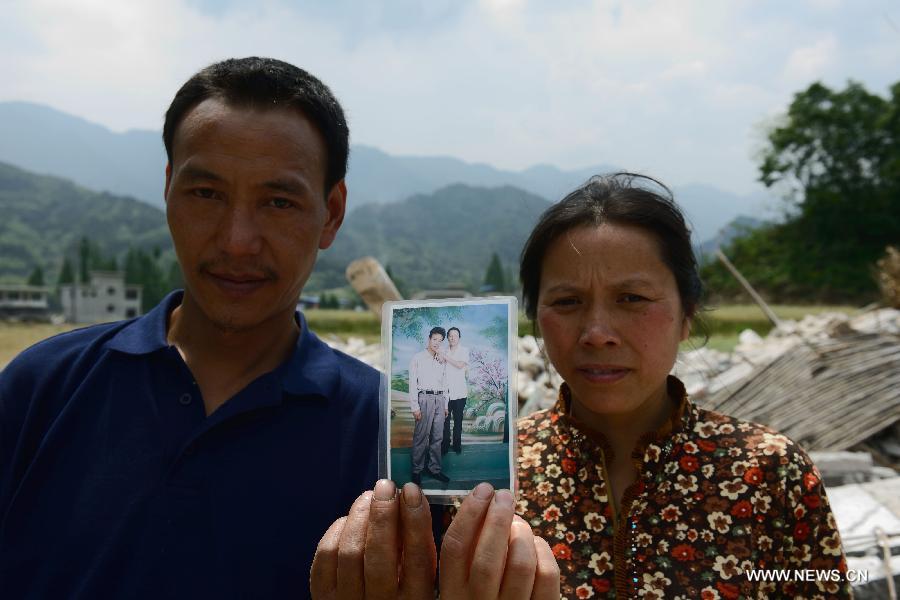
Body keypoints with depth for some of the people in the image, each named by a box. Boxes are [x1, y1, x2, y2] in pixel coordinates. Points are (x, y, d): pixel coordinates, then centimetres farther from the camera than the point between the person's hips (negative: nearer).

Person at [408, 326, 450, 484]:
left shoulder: (441, 360, 16)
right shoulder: (418, 358, -1)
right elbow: (413, 383, -5)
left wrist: (445, 405, 15)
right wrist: (415, 406, -11)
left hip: (440, 399, 5)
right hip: (425, 398, -5)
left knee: (437, 437, 7)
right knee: (421, 437, -4)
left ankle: (434, 468, 16)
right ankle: (417, 470, 4)